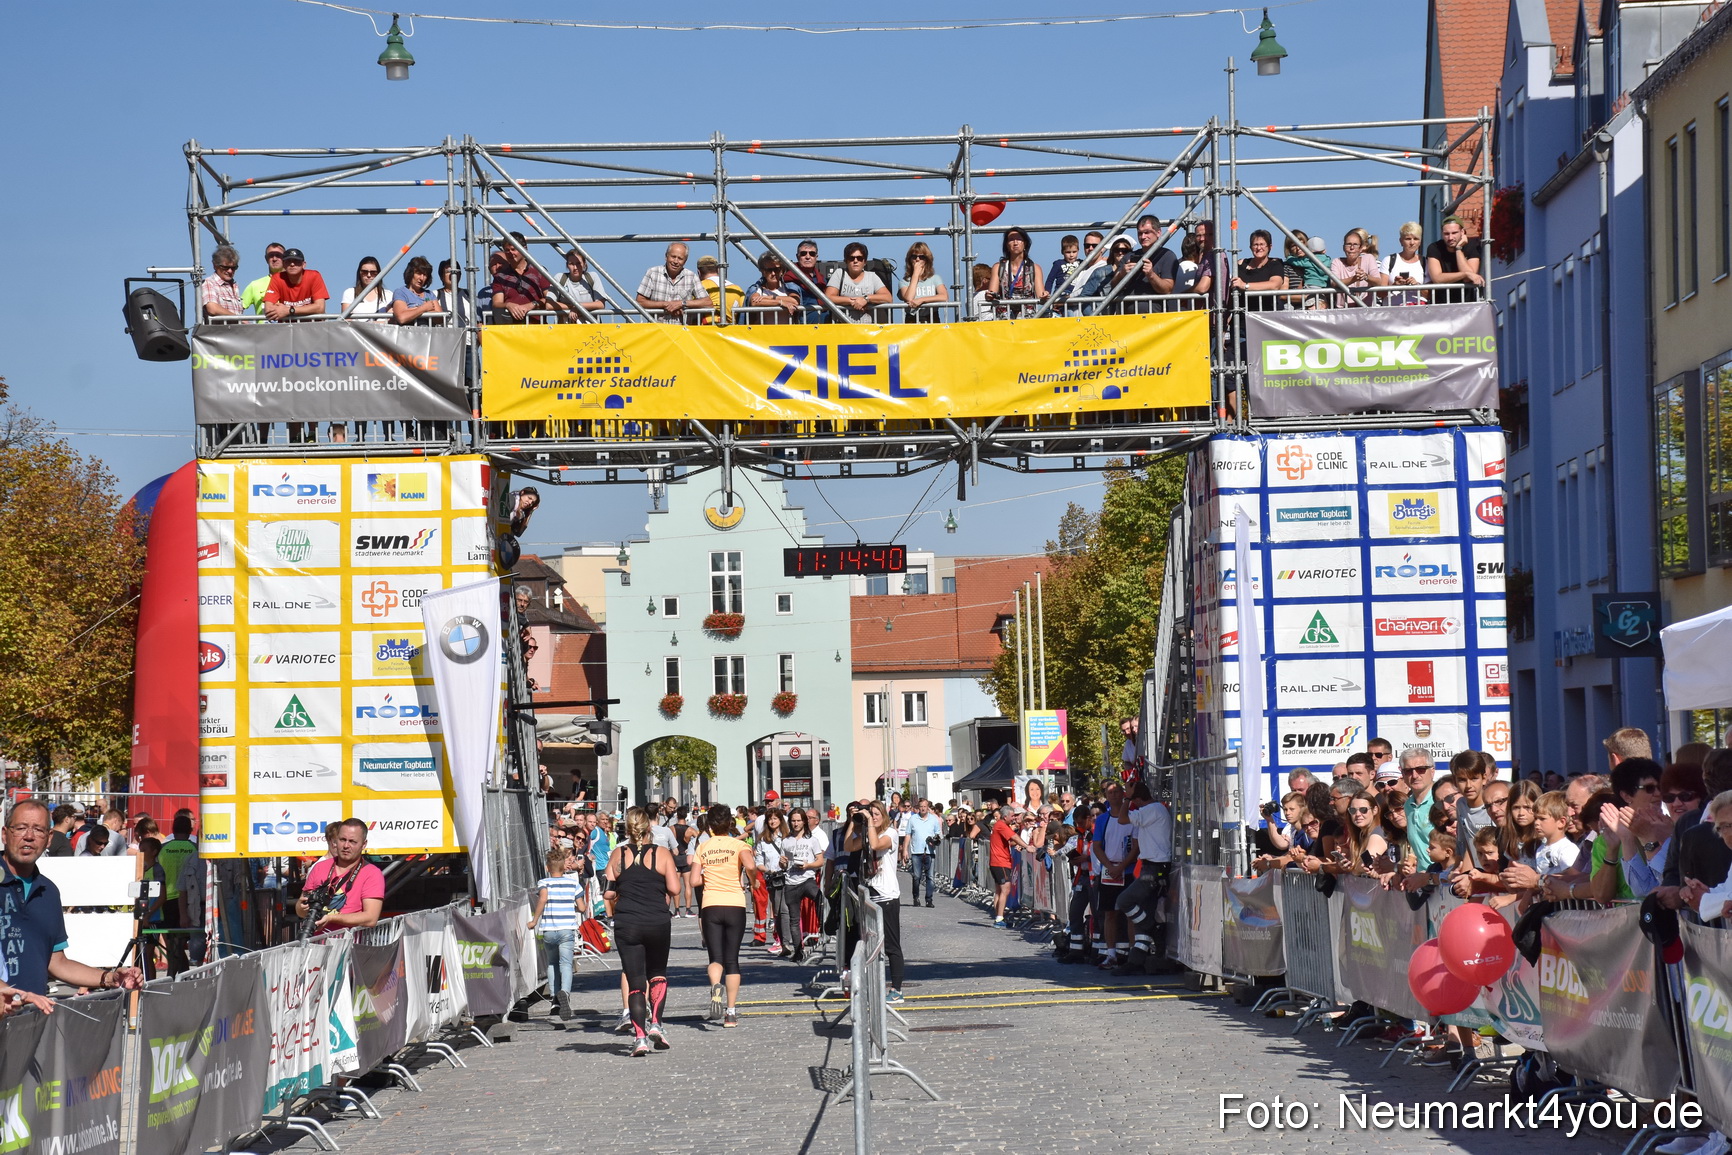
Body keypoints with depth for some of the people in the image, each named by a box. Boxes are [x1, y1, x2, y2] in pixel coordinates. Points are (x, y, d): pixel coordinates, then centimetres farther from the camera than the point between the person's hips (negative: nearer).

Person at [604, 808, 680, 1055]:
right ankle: (655, 1023, 3)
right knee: (657, 974, 20)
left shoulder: (618, 855, 1)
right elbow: (674, 889, -7)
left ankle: (639, 1036, -6)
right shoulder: (662, 853, -2)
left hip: (626, 924, 0)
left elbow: (609, 893, 0)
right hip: (658, 923, 0)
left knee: (635, 979, 3)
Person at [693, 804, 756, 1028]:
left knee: (716, 957, 4)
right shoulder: (738, 845, 0)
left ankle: (715, 986, -30)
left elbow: (696, 880, 1)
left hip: (711, 906, 1)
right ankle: (731, 1012, 5)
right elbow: (750, 866, -20)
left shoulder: (702, 848, 6)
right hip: (735, 905, -1)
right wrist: (752, 881, 0)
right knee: (732, 959, 7)